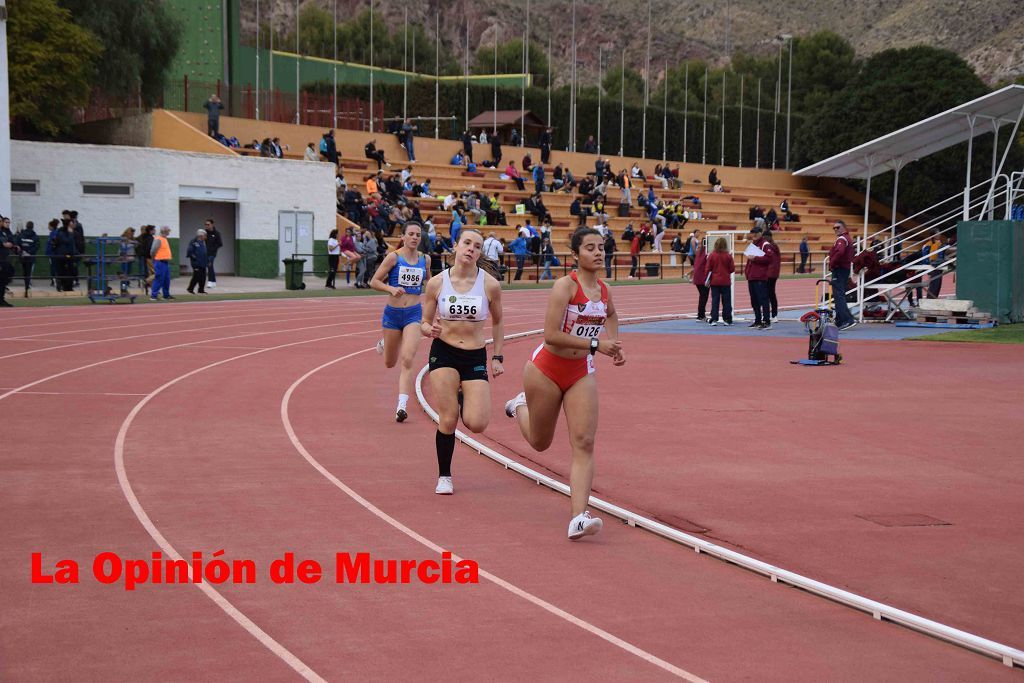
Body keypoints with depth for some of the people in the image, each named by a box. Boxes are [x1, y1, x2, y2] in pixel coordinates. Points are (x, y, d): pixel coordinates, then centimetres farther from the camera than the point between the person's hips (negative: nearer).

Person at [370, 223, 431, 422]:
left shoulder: (424, 259, 3)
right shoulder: (394, 257, -7)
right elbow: (374, 282, -7)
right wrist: (391, 289, -22)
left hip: (414, 314, 1)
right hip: (393, 313, -1)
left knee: (407, 360, -17)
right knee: (390, 363, 16)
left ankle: (402, 406, -18)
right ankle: (384, 343, 53)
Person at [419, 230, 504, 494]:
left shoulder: (490, 284, -6)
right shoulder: (436, 283, -5)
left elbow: (497, 322, 10)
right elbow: (425, 323, 4)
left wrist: (497, 357, 6)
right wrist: (430, 329, -19)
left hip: (476, 357, 1)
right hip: (443, 353, 0)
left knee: (477, 424, -11)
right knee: (447, 420, -7)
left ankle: (463, 401, 26)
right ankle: (444, 477, 13)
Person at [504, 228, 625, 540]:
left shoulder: (604, 290, 1)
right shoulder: (565, 285, -19)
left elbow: (611, 315, 27)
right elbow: (551, 335, -27)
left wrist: (614, 345, 11)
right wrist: (596, 344, -27)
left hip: (581, 374, 5)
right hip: (547, 370, -5)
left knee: (584, 443, -12)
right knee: (540, 443, 14)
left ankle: (578, 517, -18)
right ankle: (520, 407, 48)